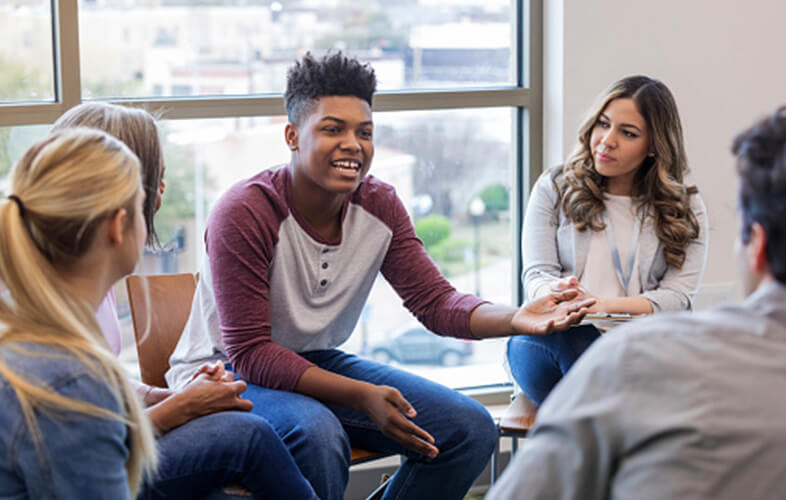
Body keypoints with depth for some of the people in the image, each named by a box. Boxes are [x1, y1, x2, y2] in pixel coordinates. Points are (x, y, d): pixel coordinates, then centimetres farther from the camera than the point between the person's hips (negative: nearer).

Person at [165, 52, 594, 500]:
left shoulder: (379, 206, -5)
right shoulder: (244, 214, -23)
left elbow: (436, 302, -6)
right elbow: (250, 353, -24)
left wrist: (515, 319, -27)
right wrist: (363, 397, -34)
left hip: (319, 362, 7)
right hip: (228, 374, -6)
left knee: (471, 428, -5)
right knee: (317, 432, -39)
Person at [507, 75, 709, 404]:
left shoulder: (686, 209, 13)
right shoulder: (554, 188, 15)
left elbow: (678, 295, 1)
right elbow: (536, 274, 7)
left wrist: (606, 305, -18)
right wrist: (557, 294, -20)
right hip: (557, 337, 0)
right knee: (571, 337, -38)